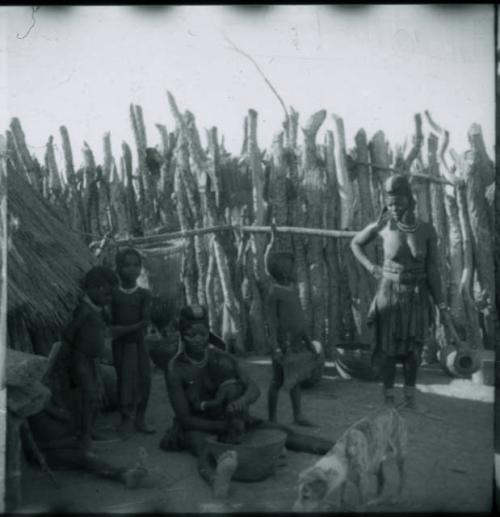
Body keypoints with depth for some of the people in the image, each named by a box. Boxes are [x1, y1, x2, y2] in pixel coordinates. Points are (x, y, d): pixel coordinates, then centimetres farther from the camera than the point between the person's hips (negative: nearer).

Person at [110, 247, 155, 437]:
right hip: (121, 343, -1)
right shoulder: (113, 295, 0)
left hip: (138, 341, 1)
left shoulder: (144, 294, -1)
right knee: (124, 379, 0)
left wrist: (124, 330, -21)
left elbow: (146, 321, -11)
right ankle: (127, 418, 10)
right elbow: (110, 321, 0)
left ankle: (140, 418, 11)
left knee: (144, 378, -1)